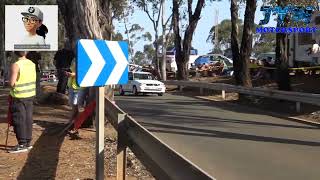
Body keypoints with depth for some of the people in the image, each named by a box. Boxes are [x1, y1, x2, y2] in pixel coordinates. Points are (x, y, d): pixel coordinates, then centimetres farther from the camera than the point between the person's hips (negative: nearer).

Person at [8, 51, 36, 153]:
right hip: (30, 95, 7)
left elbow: (12, 83, -17)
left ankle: (22, 144, 0)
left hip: (19, 96, -6)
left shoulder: (16, 65, -16)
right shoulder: (32, 64, 4)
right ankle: (28, 143, 19)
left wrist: (11, 76, 2)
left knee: (19, 120, -1)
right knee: (28, 119, 12)